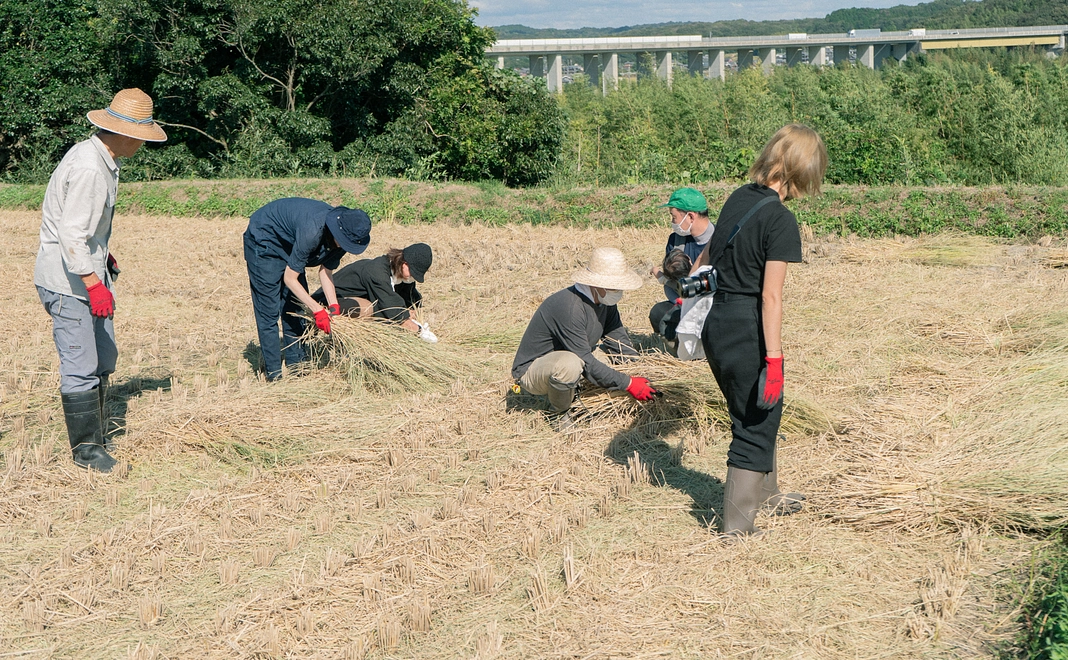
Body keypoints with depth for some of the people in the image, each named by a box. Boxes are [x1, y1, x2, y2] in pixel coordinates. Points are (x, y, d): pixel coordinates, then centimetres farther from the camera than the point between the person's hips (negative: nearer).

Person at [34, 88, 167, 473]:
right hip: (67, 279, -10)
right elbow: (71, 235, -26)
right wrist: (94, 284, -27)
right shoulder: (88, 168, -23)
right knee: (81, 365, -7)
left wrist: (104, 256, 28)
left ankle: (94, 425, 30)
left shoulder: (103, 160, 9)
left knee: (103, 358, 16)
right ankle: (86, 447, 1)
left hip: (91, 270, 10)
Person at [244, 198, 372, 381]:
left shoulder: (342, 236, -16)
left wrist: (333, 305, -17)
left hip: (287, 245, 8)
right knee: (269, 309, -9)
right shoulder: (312, 231, -40)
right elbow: (289, 278, -30)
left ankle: (296, 364, 16)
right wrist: (318, 310, -29)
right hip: (263, 240, -8)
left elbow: (326, 270, -3)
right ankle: (274, 372, -5)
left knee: (295, 306, 8)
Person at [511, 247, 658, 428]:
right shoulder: (569, 306, -31)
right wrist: (628, 384, -27)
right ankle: (557, 414, -9)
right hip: (531, 371, -9)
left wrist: (644, 375, -10)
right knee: (570, 364, -39)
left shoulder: (605, 302, -2)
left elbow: (620, 344, 2)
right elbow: (586, 362, -30)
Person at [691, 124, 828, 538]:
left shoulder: (739, 197, 6)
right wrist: (774, 359, -19)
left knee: (756, 416, 25)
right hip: (747, 330, -8)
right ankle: (737, 527, 12)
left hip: (716, 324, 8)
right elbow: (770, 297, -21)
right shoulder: (781, 220, -17)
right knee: (756, 425, 6)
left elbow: (706, 255, 21)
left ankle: (765, 494, 44)